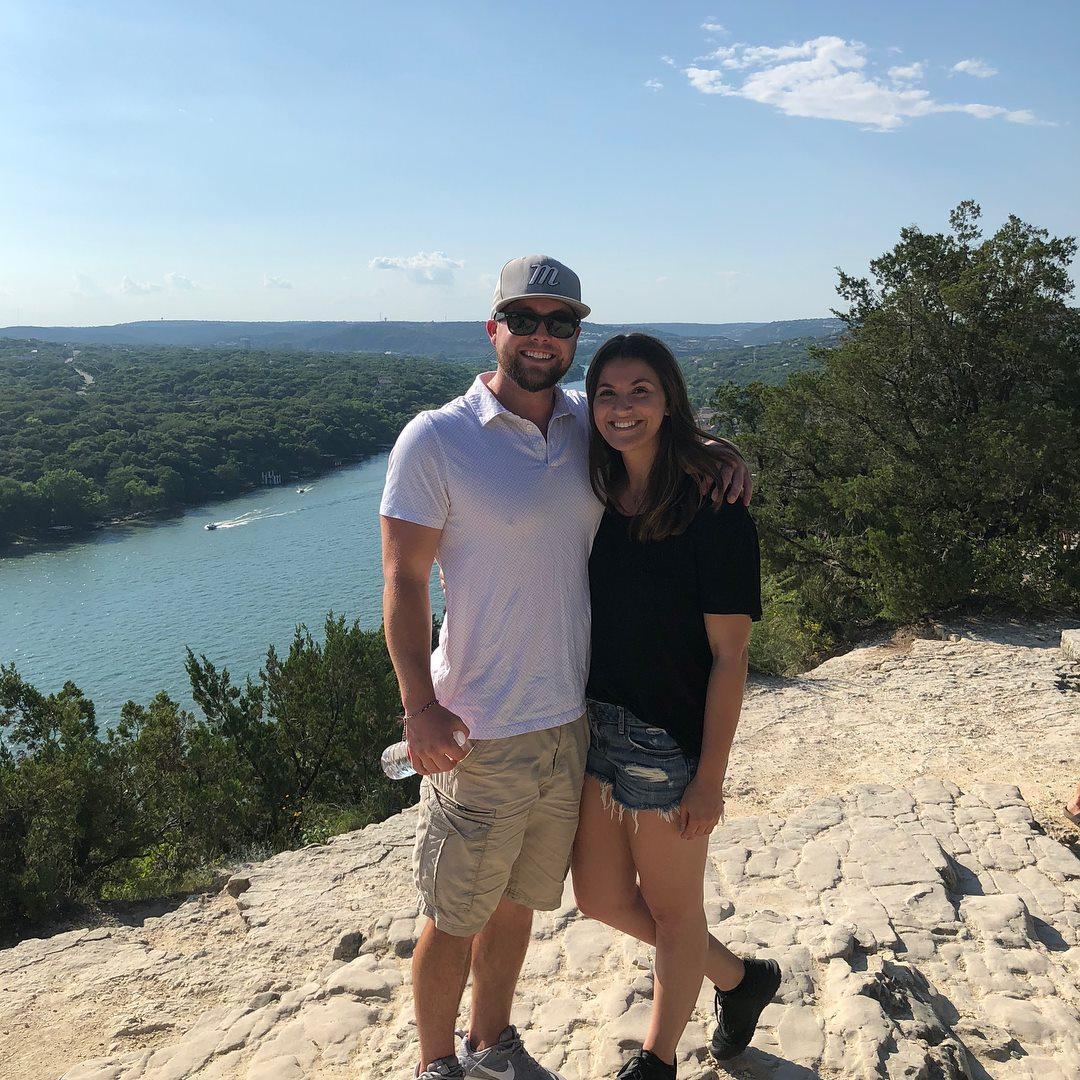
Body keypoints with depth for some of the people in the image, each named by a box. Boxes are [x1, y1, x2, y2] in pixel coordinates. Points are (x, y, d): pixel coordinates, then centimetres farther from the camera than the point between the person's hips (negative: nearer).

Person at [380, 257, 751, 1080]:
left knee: (517, 902, 22)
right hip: (480, 733, -5)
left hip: (570, 723, 5)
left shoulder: (588, 427, 4)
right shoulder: (436, 440, -11)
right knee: (453, 918, 10)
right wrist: (420, 706, -20)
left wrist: (723, 453, 2)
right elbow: (404, 582, -11)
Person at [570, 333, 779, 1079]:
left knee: (673, 908, 14)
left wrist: (710, 778, -14)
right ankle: (741, 978, 41)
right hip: (598, 727, 7)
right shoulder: (600, 499, 2)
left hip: (673, 739, -7)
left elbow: (729, 656, -15)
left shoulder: (713, 511, -16)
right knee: (601, 898, 18)